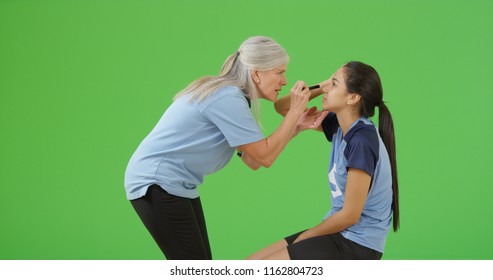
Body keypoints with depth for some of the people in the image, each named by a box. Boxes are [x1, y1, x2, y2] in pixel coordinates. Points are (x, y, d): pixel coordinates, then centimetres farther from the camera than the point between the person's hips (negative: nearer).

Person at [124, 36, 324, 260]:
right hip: (156, 183, -10)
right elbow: (265, 156, -18)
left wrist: (296, 125, 5)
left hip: (177, 184, 10)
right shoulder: (228, 98, -19)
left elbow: (253, 160, 9)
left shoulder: (231, 94, 11)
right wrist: (294, 111, -12)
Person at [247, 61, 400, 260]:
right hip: (340, 234, 9)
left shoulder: (362, 140, -22)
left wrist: (307, 235, -5)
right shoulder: (339, 125, 4)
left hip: (358, 245, -9)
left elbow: (350, 215, -19)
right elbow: (282, 107, 12)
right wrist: (318, 88, -5)